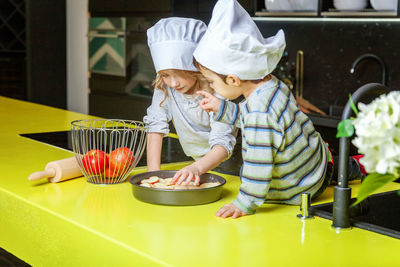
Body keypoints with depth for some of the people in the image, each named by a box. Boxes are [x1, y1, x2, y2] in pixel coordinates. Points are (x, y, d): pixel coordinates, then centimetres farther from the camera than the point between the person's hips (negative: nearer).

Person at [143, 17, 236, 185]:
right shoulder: (164, 88, -12)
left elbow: (223, 146, -29)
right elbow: (156, 127, -5)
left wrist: (197, 168, -47)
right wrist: (153, 171, -15)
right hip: (197, 162, 4)